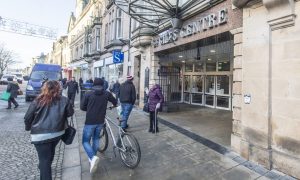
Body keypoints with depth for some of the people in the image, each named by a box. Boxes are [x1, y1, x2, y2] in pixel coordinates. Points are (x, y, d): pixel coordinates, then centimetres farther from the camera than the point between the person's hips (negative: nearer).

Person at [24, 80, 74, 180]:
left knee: (44, 158, 7)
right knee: (51, 151, 29)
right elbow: (70, 113, 4)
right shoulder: (64, 100, -7)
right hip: (57, 132, 4)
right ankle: (45, 167, 54)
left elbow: (27, 118, -1)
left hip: (41, 135, -3)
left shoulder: (38, 101, -8)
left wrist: (28, 127, 18)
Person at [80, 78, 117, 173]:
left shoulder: (88, 94, -9)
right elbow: (115, 102, 10)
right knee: (96, 139, 22)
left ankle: (93, 157, -12)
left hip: (90, 122, -3)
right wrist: (114, 105, 33)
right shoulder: (107, 93, -4)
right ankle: (93, 157, 32)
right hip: (100, 121, 3)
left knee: (85, 141, 9)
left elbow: (82, 107, -3)